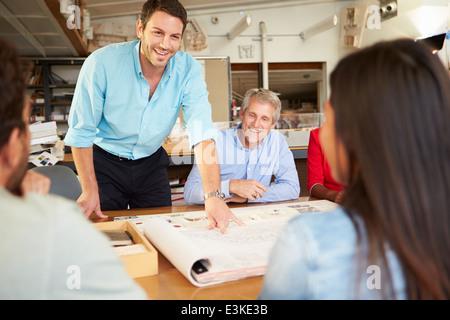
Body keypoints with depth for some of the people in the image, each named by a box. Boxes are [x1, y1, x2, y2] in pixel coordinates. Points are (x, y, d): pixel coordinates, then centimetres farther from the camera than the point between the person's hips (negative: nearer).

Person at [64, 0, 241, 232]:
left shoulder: (188, 69, -18)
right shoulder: (102, 63, -23)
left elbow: (202, 133, -26)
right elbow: (81, 131, -14)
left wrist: (213, 195, -38)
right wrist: (89, 190, -16)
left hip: (151, 163, 2)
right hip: (105, 162, -2)